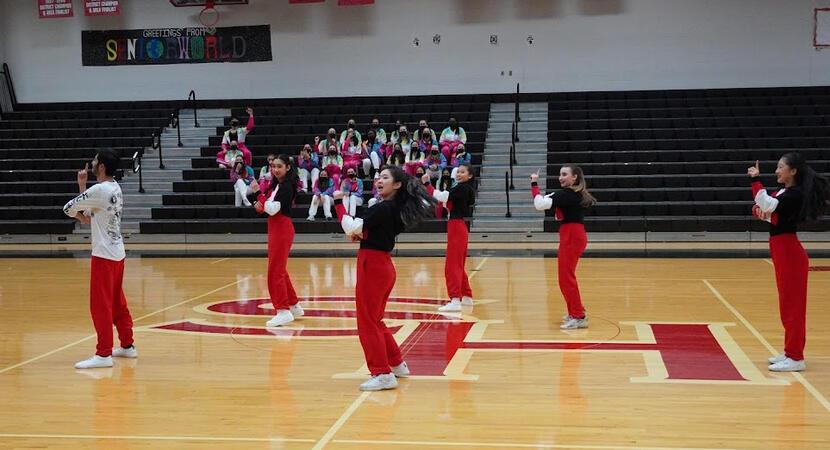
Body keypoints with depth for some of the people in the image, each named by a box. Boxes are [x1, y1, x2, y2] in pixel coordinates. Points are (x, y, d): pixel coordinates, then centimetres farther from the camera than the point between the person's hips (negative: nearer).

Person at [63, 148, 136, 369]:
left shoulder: (100, 190, -18)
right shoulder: (114, 188, 11)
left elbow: (68, 208, -13)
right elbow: (89, 214, 14)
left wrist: (79, 214, 9)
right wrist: (82, 185, 10)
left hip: (104, 255, -9)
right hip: (117, 253, 9)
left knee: (100, 305, -4)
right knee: (117, 302, 17)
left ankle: (104, 354, -1)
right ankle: (127, 346, 25)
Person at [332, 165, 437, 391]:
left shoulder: (383, 208, -18)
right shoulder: (396, 209, 10)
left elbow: (352, 228, -22)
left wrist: (338, 202, -13)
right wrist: (359, 234, -1)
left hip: (373, 266, -9)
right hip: (383, 265, 9)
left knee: (367, 323, -2)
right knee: (375, 321, 20)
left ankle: (382, 374, 0)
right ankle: (396, 364, 29)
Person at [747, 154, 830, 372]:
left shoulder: (795, 194, -18)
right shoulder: (784, 192, 11)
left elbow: (767, 204, -30)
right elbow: (762, 207, 13)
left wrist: (756, 179, -25)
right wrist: (760, 211, -10)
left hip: (789, 253, -10)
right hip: (782, 251, 10)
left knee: (792, 304, -3)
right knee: (788, 305, 15)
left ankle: (795, 358, 3)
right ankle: (791, 352, 25)